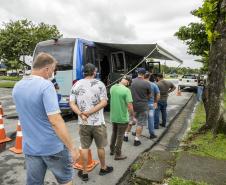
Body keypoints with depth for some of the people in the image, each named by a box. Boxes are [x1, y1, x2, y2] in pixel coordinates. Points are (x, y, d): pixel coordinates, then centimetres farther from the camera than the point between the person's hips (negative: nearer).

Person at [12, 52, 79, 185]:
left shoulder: (17, 87, 3)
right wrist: (72, 148, -19)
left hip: (30, 148, 6)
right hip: (53, 147, -6)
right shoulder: (46, 85, -21)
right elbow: (55, 121, -26)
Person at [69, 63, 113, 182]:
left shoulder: (76, 85, 3)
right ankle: (103, 168, 35)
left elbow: (72, 103, -2)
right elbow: (104, 102, -14)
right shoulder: (99, 84, -6)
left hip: (83, 123, 3)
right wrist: (89, 112, -16)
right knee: (100, 146, 15)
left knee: (84, 147, 14)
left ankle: (84, 173, 25)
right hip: (98, 122, -2)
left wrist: (81, 114, -13)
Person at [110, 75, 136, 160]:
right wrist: (133, 116, -9)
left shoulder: (112, 87, -1)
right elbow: (129, 105, -23)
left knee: (114, 133, 24)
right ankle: (118, 155, 22)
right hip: (122, 117, -6)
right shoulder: (126, 90, -20)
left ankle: (112, 150, 39)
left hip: (113, 116, 6)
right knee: (120, 136, 9)